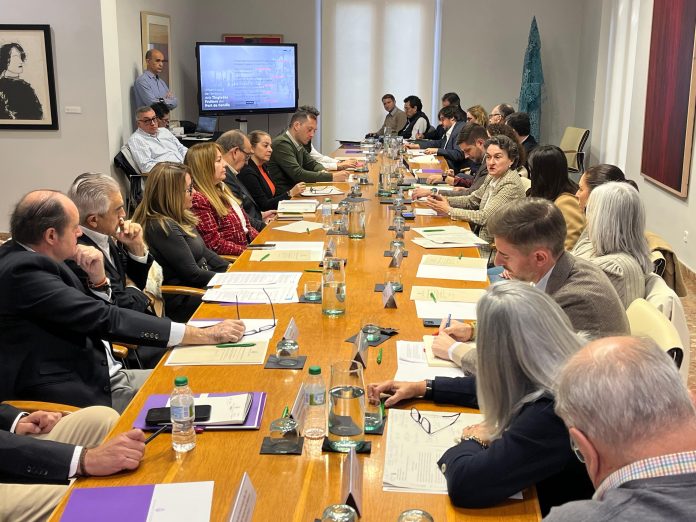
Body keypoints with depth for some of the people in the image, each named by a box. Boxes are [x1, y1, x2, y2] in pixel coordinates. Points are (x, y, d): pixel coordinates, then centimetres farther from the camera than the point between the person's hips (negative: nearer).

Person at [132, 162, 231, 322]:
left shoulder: (179, 217, 8)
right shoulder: (161, 227, -20)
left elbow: (204, 252, 15)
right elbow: (193, 275, -19)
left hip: (201, 284, 9)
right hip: (182, 301, -9)